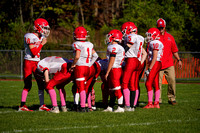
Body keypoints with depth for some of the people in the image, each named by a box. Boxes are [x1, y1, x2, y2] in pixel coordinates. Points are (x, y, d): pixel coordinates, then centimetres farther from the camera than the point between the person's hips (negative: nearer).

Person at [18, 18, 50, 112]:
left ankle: (42, 105, 8)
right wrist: (42, 44, -15)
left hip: (37, 63, 7)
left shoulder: (41, 37, 9)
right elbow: (34, 53, -20)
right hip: (28, 62, -7)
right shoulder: (30, 37, -16)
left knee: (41, 84, 3)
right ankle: (22, 105, 2)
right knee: (28, 85, -6)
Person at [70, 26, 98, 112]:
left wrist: (73, 65, -7)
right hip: (87, 67, 6)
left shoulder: (76, 44, -8)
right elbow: (95, 55, 10)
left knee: (81, 88, -6)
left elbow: (77, 56, -18)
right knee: (84, 87, 15)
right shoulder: (89, 44, 11)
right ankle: (85, 104, 12)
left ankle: (83, 107, -10)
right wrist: (90, 64, 16)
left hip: (79, 67, -6)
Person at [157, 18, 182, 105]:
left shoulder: (170, 37, 15)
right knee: (158, 82, -5)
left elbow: (174, 50, 20)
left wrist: (179, 60, 13)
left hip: (169, 64, 3)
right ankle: (158, 100, 4)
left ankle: (171, 98, 9)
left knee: (172, 81, -3)